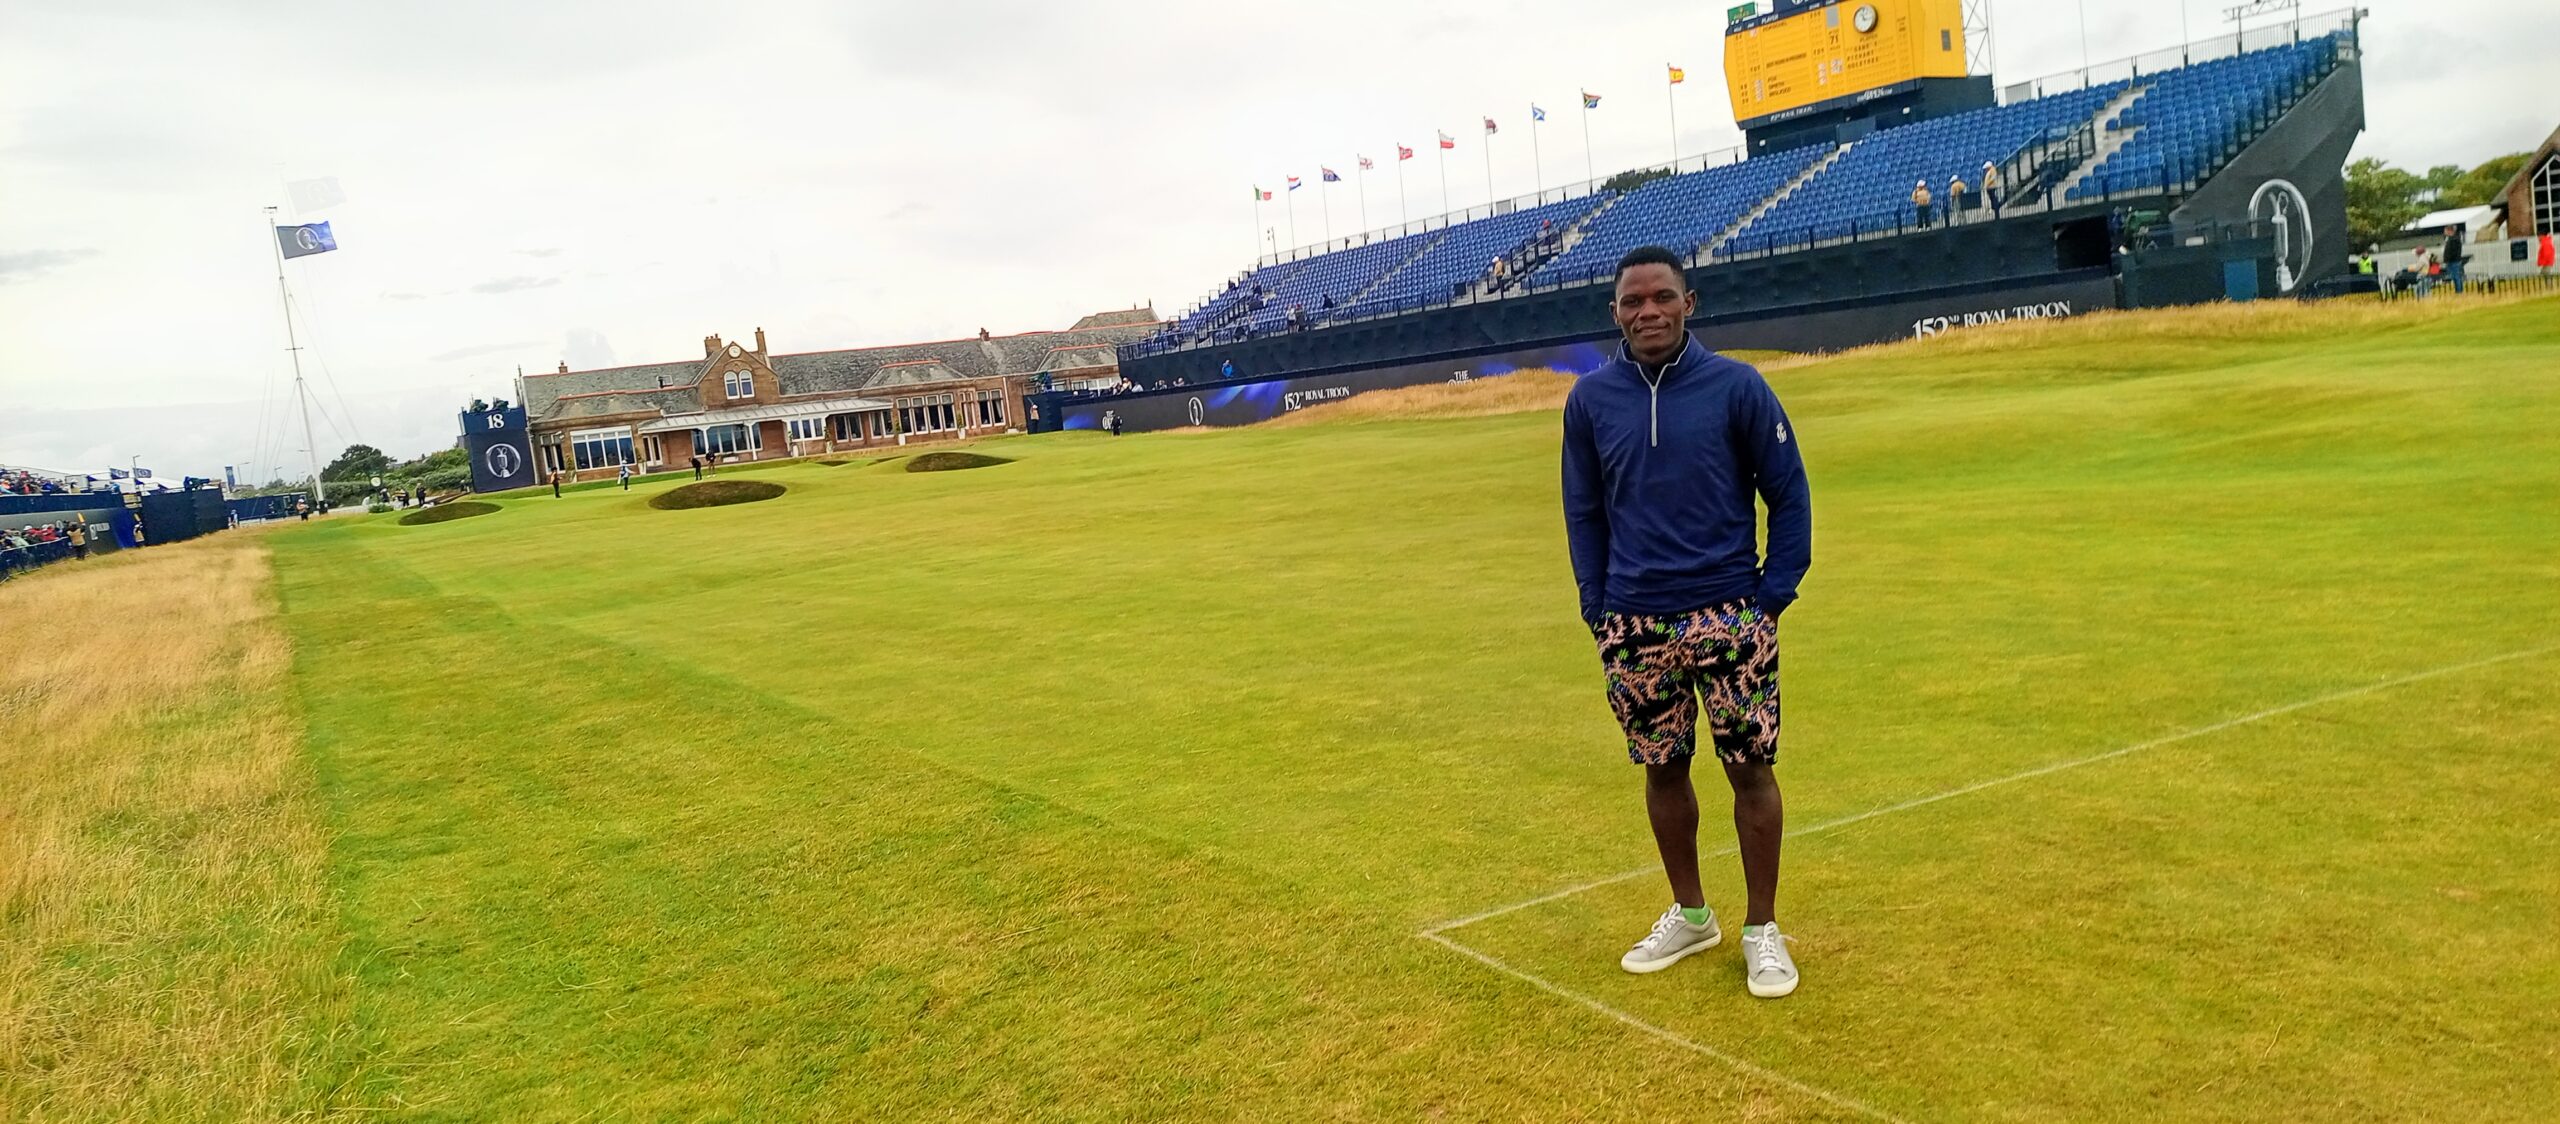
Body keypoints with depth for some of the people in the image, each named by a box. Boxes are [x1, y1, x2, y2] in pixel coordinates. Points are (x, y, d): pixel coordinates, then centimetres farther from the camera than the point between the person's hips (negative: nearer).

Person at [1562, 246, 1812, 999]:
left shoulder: (1737, 387, -4)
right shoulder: (1590, 399, 3)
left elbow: (1789, 493, 1)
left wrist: (1774, 592, -5)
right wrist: (1597, 605, 5)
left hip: (1729, 617, -2)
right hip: (1633, 625, 2)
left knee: (1750, 768, 2)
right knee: (1662, 770, 12)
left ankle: (1762, 929, 19)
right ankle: (1689, 914, 31)